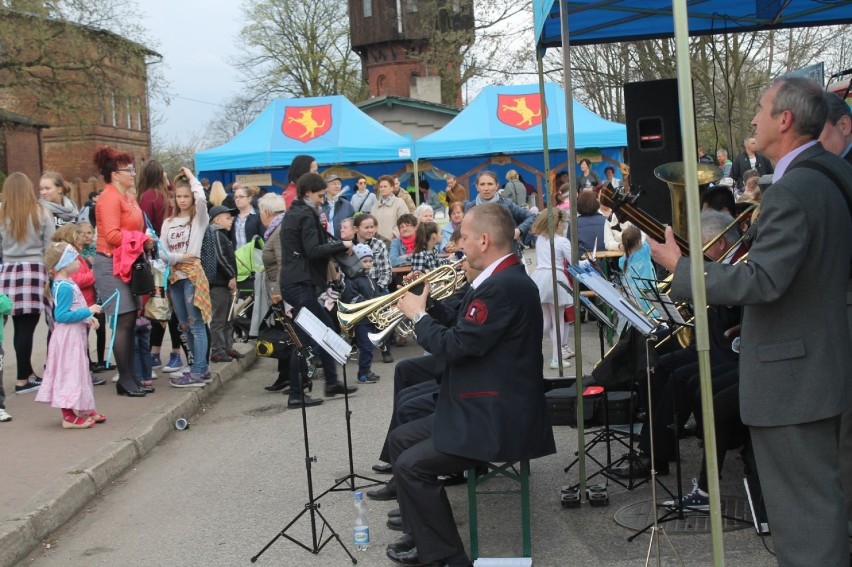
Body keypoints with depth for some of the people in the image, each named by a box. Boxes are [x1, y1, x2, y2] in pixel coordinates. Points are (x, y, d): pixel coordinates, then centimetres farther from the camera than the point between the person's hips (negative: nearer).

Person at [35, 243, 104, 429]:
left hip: (75, 335, 10)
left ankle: (84, 411, 27)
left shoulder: (66, 283, 10)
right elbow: (61, 316, -24)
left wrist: (87, 319, 8)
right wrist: (88, 311, -22)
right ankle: (69, 416, 3)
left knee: (79, 371, 17)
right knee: (70, 372, -4)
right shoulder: (65, 287, -21)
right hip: (68, 337, -10)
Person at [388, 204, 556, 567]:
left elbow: (453, 347, -25)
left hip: (499, 421, -11)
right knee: (401, 439, 14)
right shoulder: (502, 278, 11)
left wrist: (418, 315, -9)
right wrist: (427, 304, 4)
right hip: (483, 409, 11)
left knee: (412, 466, -14)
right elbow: (460, 330, 15)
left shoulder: (502, 286, -23)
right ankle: (422, 536, 22)